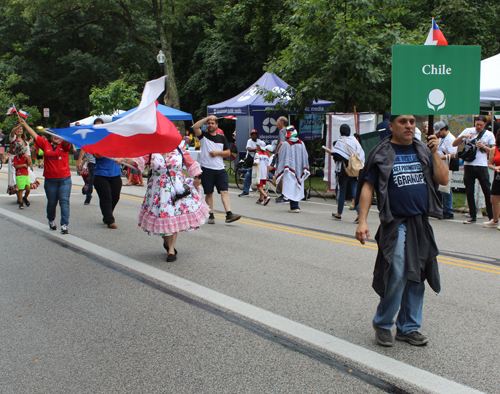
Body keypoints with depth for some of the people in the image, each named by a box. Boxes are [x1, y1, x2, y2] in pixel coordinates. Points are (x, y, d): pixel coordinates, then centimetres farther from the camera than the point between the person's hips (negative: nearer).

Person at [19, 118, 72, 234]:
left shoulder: (64, 145, 3)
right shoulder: (45, 145, 9)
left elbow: (66, 141, -20)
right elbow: (34, 135, 11)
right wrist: (24, 124, 12)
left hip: (64, 179, -2)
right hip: (50, 180, 2)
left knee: (64, 202, -9)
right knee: (51, 202, 11)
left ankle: (64, 225, -9)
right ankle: (51, 220, 35)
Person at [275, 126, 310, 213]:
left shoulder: (285, 144, -9)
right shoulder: (301, 144, 4)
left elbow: (282, 159, -5)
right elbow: (305, 157, 9)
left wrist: (281, 173, 2)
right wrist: (305, 170, 17)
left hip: (289, 170, -4)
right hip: (298, 170, 4)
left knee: (291, 188, -4)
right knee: (296, 187, 12)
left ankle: (294, 207, -9)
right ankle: (295, 206, 16)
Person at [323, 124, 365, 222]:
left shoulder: (341, 142, -9)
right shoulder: (355, 141, 7)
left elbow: (338, 156, -18)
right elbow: (362, 154, 7)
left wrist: (331, 152, -2)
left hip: (344, 170, -4)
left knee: (342, 192, 8)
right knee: (355, 192, -1)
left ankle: (339, 213, 19)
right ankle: (360, 213, -15)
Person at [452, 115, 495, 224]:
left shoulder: (489, 135, 7)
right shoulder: (468, 131, 8)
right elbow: (454, 144, 6)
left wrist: (484, 147, -10)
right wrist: (462, 136, -11)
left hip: (482, 166, -2)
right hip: (469, 165, 2)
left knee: (487, 191, -3)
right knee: (469, 192, 5)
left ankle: (491, 216, 4)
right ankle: (472, 216, 14)